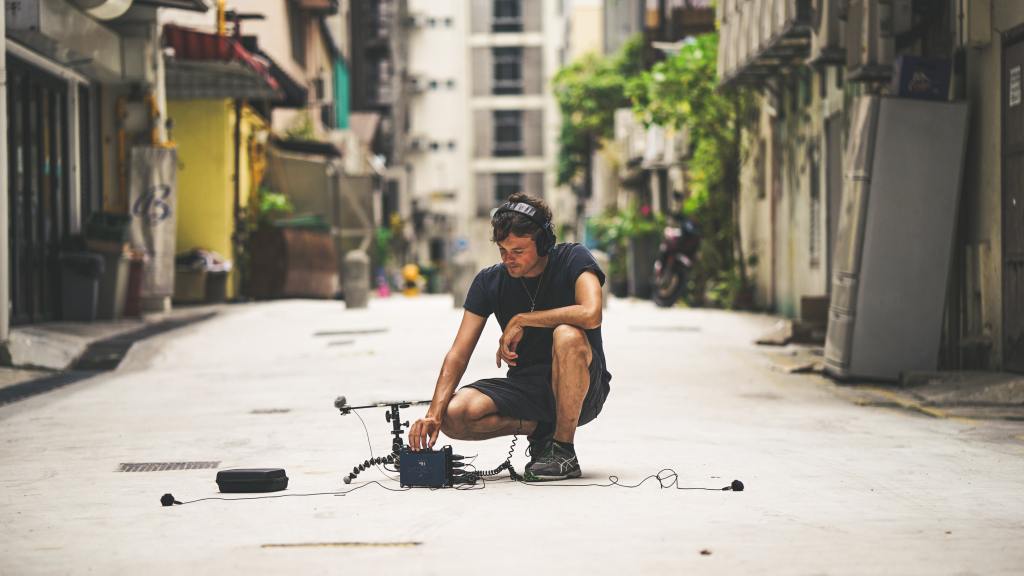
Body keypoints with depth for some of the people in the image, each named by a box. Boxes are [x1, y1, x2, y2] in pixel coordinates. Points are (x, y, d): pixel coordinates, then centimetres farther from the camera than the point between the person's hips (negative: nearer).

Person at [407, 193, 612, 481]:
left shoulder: (573, 260, -11)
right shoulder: (489, 282, -2)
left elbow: (590, 314, -32)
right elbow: (459, 354, -7)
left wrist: (520, 320, -22)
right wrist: (434, 412, -23)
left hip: (582, 390, -4)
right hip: (525, 388, 4)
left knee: (567, 336, -37)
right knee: (453, 416, -23)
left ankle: (564, 451, -21)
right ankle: (541, 429, 1)